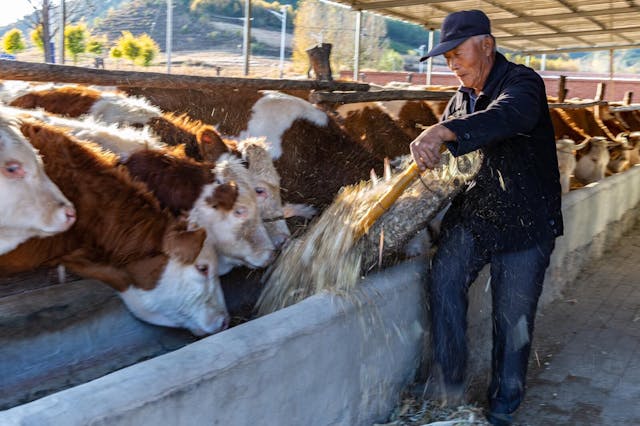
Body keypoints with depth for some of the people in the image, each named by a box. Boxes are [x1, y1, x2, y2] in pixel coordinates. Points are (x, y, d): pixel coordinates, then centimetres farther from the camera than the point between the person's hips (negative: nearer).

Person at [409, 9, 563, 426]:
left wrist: (444, 132, -55)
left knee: (513, 318, 3)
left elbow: (507, 116, -40)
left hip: (525, 223, -5)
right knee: (445, 278, -20)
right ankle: (451, 380, -7)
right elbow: (442, 156, 24)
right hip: (473, 216, 5)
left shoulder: (523, 83, -14)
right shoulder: (462, 97, 9)